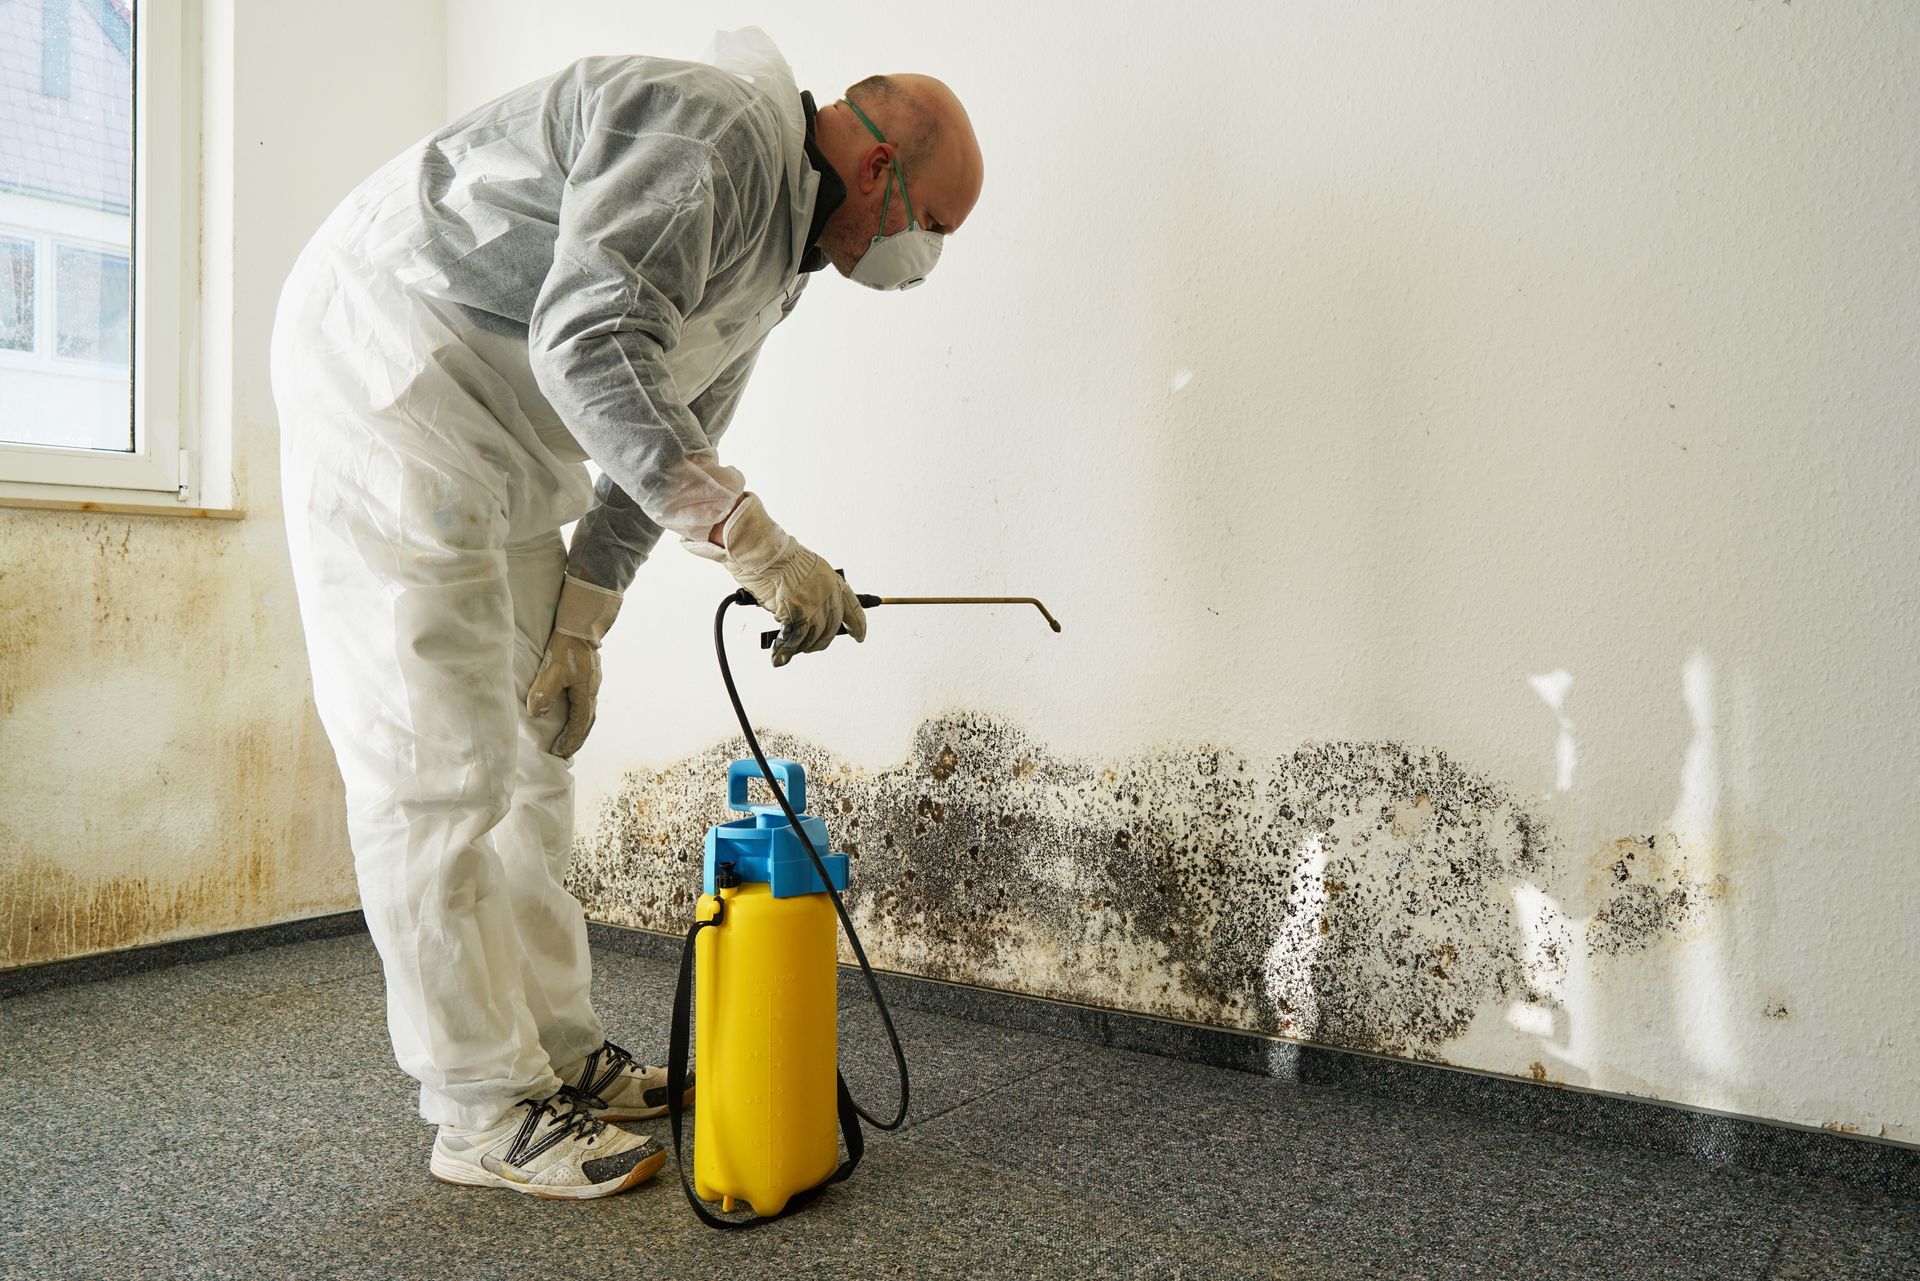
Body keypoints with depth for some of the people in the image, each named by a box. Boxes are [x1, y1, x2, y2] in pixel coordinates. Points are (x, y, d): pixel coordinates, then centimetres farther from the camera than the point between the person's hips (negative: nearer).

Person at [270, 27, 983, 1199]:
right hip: (390, 369, -10)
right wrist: (753, 538, -35)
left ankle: (561, 1054, 21)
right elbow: (591, 345, -31)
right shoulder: (719, 128, -18)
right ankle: (488, 1112, 2)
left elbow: (665, 437, 15)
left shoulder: (782, 253, 13)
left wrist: (580, 623, 11)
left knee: (531, 752, 10)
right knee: (440, 764, -8)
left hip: (506, 452, 10)